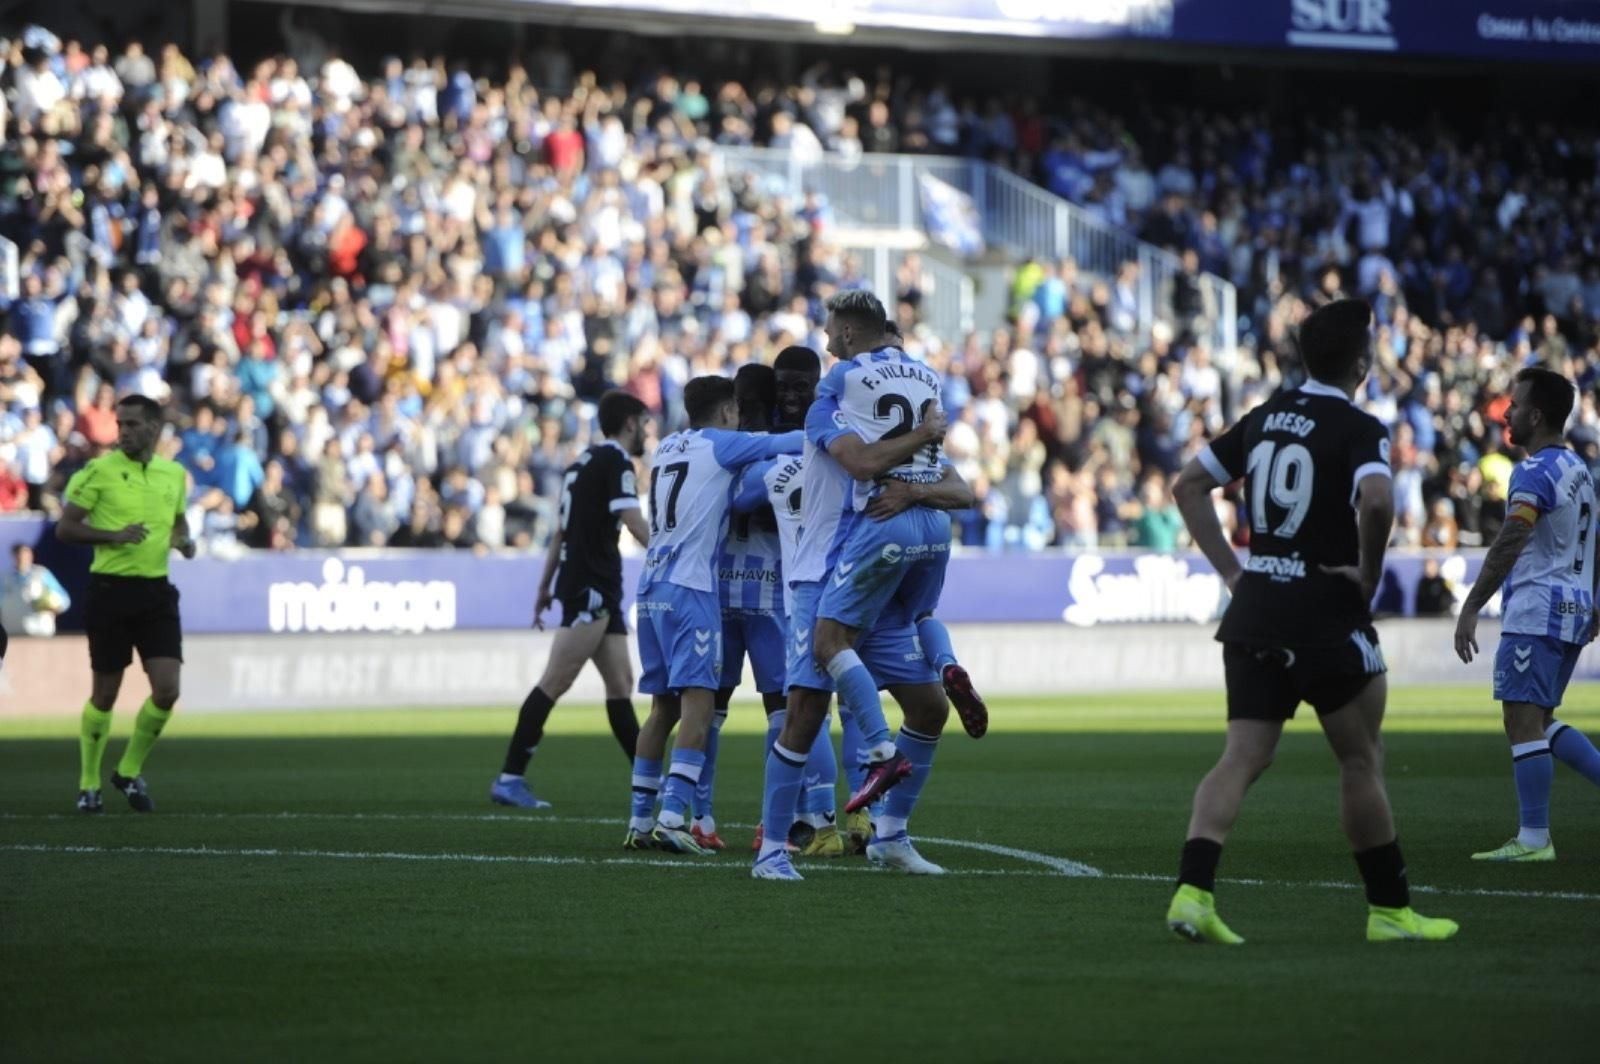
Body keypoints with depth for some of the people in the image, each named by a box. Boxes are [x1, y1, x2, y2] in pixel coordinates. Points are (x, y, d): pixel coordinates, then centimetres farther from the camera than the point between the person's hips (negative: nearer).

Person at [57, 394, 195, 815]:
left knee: (167, 690, -6)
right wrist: (113, 535, -20)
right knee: (105, 693, 2)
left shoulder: (174, 473, 9)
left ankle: (130, 771, 16)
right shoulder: (99, 471, -6)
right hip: (111, 590, -4)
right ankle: (89, 784, 18)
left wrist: (184, 542, 2)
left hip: (156, 591, 4)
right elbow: (64, 528, -6)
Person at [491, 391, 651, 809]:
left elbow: (562, 531, 22)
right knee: (554, 683, -9)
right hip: (591, 589, -10)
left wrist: (546, 586, 25)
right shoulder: (615, 462, -10)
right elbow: (634, 522, -21)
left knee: (620, 684, 8)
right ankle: (510, 778, -10)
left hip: (600, 593, 10)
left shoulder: (584, 462, 18)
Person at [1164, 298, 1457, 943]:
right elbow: (1376, 500, -31)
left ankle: (1192, 891, -14)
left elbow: (1188, 486, 16)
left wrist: (1230, 569, 14)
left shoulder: (1265, 417, 11)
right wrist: (1370, 572, -14)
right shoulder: (1358, 429, -11)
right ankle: (1390, 910, 14)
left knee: (1243, 757, 3)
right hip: (1326, 616, -6)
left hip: (1254, 608, 6)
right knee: (1361, 759, 7)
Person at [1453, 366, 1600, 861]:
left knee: (1523, 720, -7)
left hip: (1535, 615, -10)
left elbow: (1508, 545, -24)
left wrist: (1471, 608, -26)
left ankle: (1534, 838, -8)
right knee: (1539, 720, 16)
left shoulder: (1534, 473, -14)